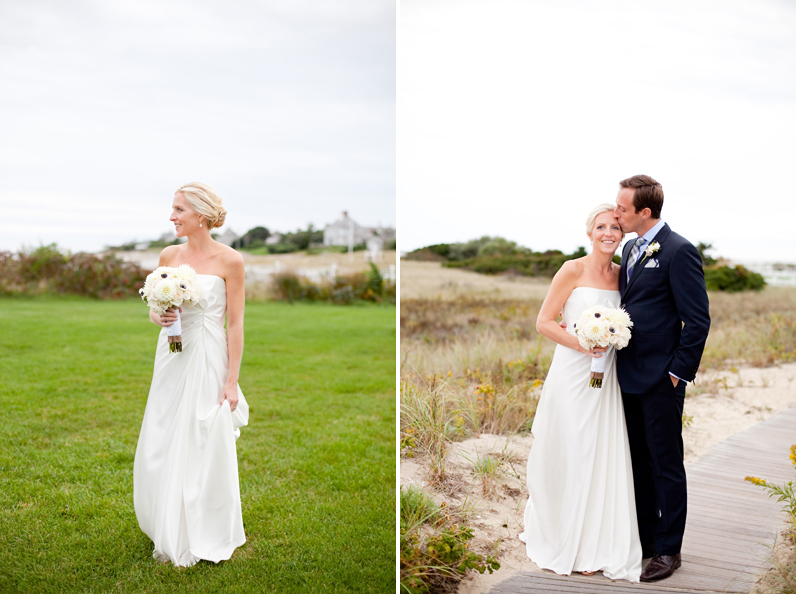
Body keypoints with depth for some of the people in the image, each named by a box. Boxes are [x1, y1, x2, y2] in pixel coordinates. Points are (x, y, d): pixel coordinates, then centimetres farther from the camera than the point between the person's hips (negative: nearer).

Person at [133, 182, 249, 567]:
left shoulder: (229, 260, -9)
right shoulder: (168, 256, 5)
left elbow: (235, 324, -8)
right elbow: (155, 310, 14)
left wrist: (232, 381, -10)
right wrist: (159, 317, -10)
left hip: (208, 361, -5)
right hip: (171, 360, 5)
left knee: (204, 449, 4)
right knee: (161, 448, 10)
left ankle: (203, 538, 23)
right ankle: (170, 536, 28)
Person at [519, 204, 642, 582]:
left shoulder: (622, 274, 10)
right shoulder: (573, 271, -6)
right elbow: (543, 322, -7)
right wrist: (580, 344, -18)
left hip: (606, 378, 5)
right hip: (572, 374, -5)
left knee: (603, 460, 5)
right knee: (568, 459, 2)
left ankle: (593, 546, 20)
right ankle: (558, 540, 21)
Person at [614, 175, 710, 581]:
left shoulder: (678, 251, -13)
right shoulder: (630, 249, 12)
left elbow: (698, 319, -14)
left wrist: (678, 372, -14)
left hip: (661, 379, -8)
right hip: (630, 375, 8)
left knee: (666, 464, 3)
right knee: (638, 461, 16)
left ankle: (668, 549, 15)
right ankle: (646, 537, 29)